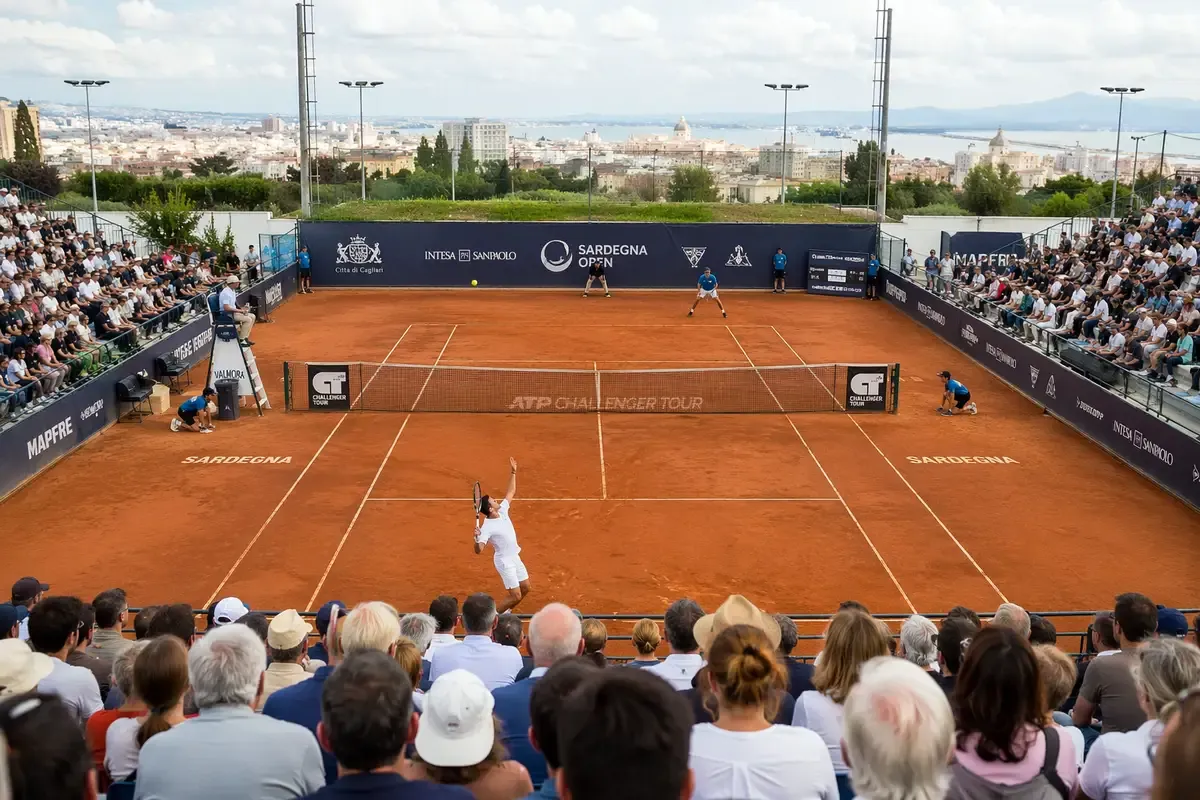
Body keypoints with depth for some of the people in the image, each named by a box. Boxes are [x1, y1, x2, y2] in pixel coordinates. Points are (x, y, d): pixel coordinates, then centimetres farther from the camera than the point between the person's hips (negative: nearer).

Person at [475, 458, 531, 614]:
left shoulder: (502, 510, -4)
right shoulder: (487, 527, -26)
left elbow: (511, 492, 10)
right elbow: (478, 550, -33)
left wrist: (513, 471, 6)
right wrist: (477, 539, -54)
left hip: (515, 557, 8)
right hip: (504, 561, -8)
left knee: (525, 588, 16)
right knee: (515, 596, -8)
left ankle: (504, 612, 33)